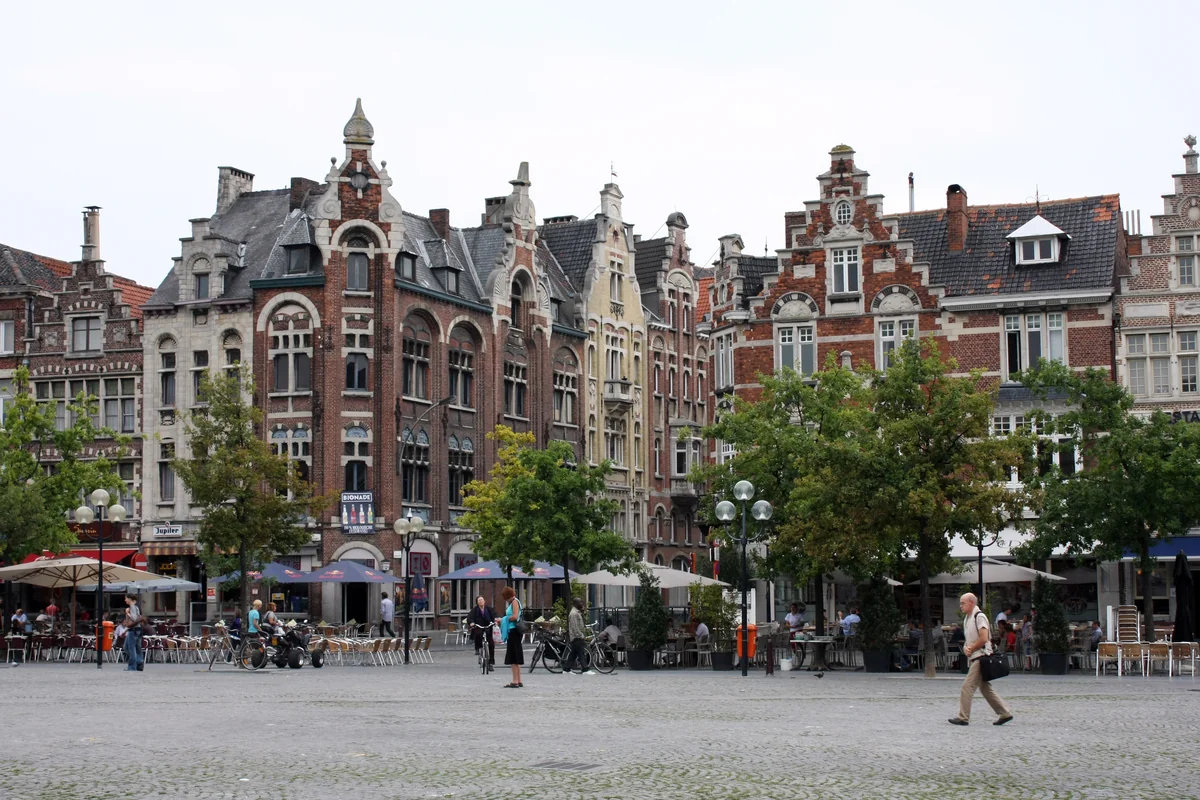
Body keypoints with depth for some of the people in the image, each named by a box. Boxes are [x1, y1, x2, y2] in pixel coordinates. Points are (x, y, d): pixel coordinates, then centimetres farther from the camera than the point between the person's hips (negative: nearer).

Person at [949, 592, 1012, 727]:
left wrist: (971, 649, -11)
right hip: (974, 658, 10)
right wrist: (965, 647, 0)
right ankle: (1005, 713, 17)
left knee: (967, 687, -10)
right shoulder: (966, 618, 16)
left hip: (981, 656, -10)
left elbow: (983, 639, -21)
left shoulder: (979, 617, -13)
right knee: (985, 688, 12)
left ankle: (963, 718, -7)